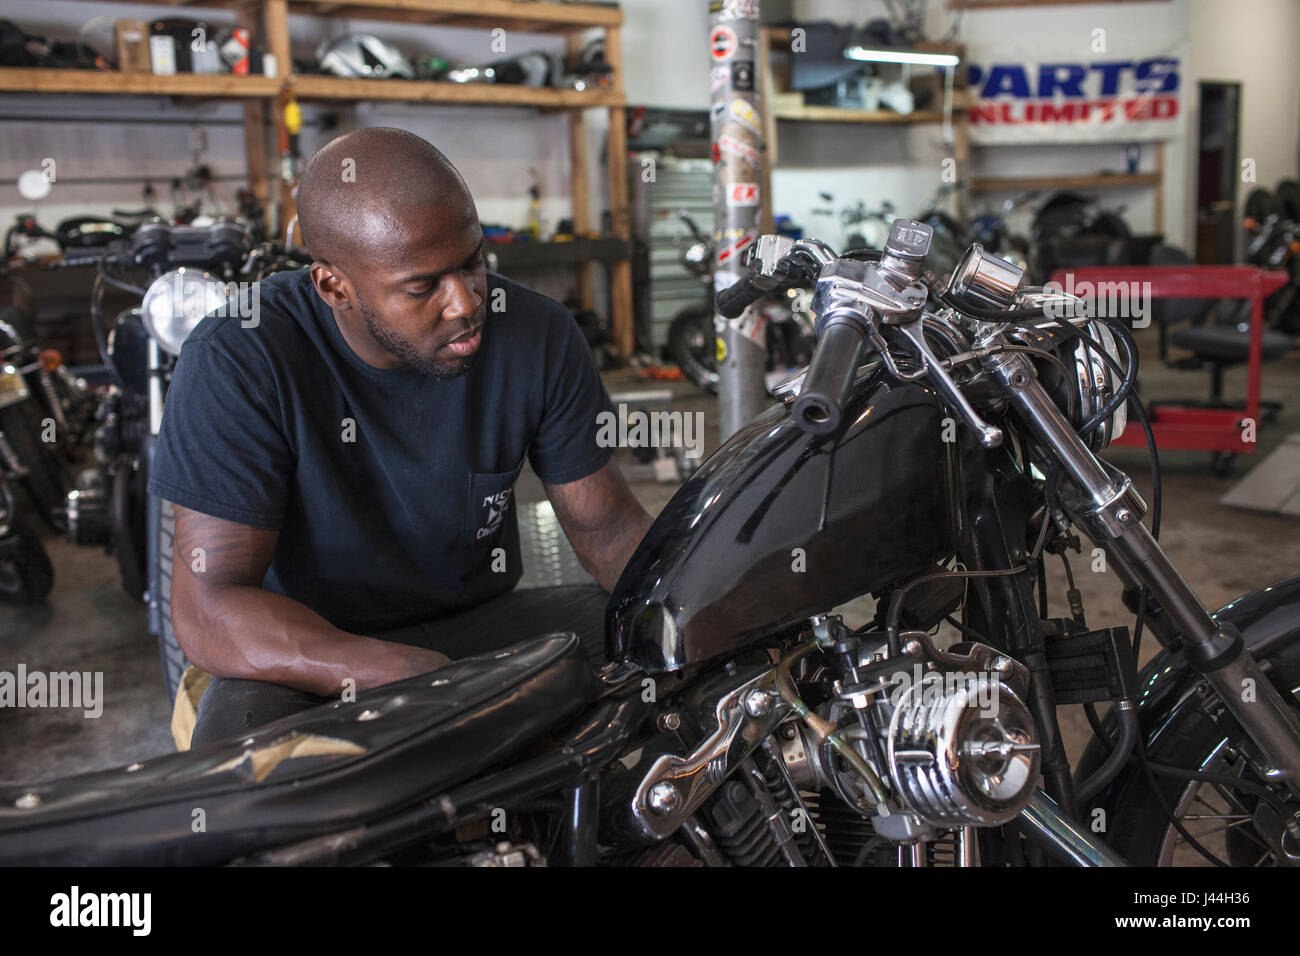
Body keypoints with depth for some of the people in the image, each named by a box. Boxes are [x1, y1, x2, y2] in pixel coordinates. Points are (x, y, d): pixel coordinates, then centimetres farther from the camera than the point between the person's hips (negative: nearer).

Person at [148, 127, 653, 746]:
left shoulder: (537, 334, -8)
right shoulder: (236, 363, -19)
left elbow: (607, 522, 0)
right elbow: (206, 610, -23)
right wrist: (416, 680, -38)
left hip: (482, 621, 4)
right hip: (310, 647, -3)